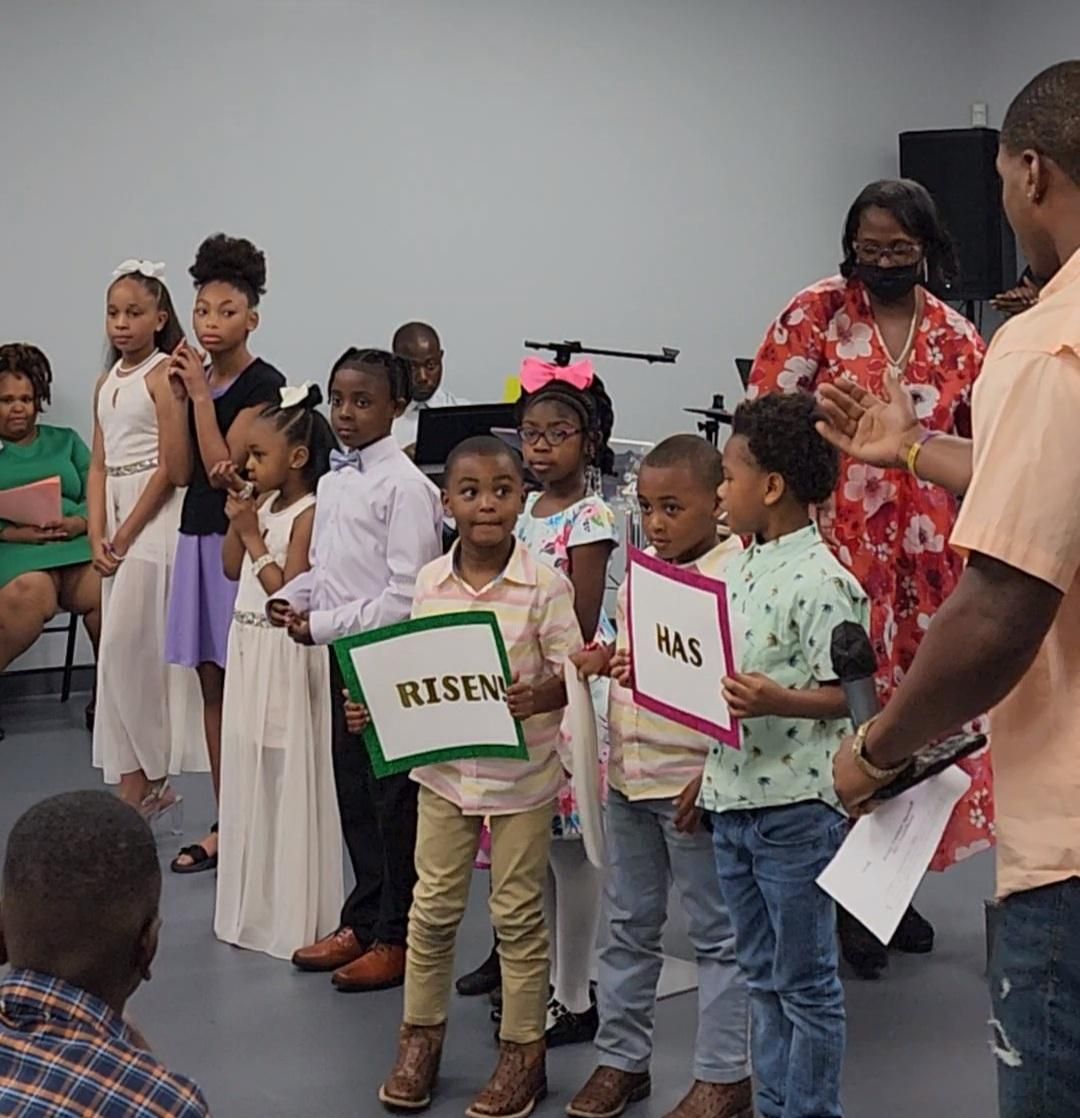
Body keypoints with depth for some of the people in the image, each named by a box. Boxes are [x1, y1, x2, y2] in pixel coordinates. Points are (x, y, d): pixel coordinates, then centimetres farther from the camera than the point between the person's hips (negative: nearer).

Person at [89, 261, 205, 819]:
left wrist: (127, 535, -12)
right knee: (121, 652, 7)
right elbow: (99, 466, 13)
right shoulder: (106, 382, 14)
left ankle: (147, 782, 4)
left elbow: (169, 466, -13)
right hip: (117, 520, 8)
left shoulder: (164, 376, -8)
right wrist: (98, 536, 1)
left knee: (126, 646, -9)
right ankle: (139, 784, 13)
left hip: (156, 517, -8)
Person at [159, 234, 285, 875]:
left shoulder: (263, 384, -9)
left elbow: (224, 468, -15)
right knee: (212, 684, 10)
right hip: (199, 538, 8)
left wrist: (201, 397, -13)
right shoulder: (193, 378, 12)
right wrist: (179, 397, 0)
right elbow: (180, 471, 5)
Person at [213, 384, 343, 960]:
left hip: (285, 656, -9)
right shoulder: (265, 504, 9)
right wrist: (237, 513, 5)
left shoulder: (308, 514, -15)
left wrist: (253, 533, -15)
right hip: (250, 649, 9)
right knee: (250, 775, 15)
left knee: (289, 780, -1)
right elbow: (233, 568, 15)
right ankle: (256, 906, 28)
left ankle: (294, 916, 10)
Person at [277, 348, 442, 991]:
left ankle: (398, 938, 14)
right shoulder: (333, 483, 11)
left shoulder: (406, 486, -15)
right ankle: (362, 923, 29)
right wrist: (290, 599, 0)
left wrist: (324, 625, -16)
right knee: (354, 794, 16)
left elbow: (408, 595, -19)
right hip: (343, 659, 8)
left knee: (394, 801, 2)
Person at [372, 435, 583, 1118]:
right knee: (433, 907, 12)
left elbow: (571, 671, -10)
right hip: (446, 768, 3)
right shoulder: (429, 583, -1)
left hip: (522, 773, -3)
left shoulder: (544, 584, -12)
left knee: (518, 914, 7)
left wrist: (539, 697, -30)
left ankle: (523, 1051, 21)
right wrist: (374, 707, -7)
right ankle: (421, 1037, 28)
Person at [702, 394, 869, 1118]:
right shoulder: (741, 567, 10)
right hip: (734, 796, 9)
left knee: (805, 982, 5)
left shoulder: (821, 580, -16)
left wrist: (777, 701, -32)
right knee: (763, 975, 19)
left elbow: (847, 693, -18)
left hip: (796, 805, -9)